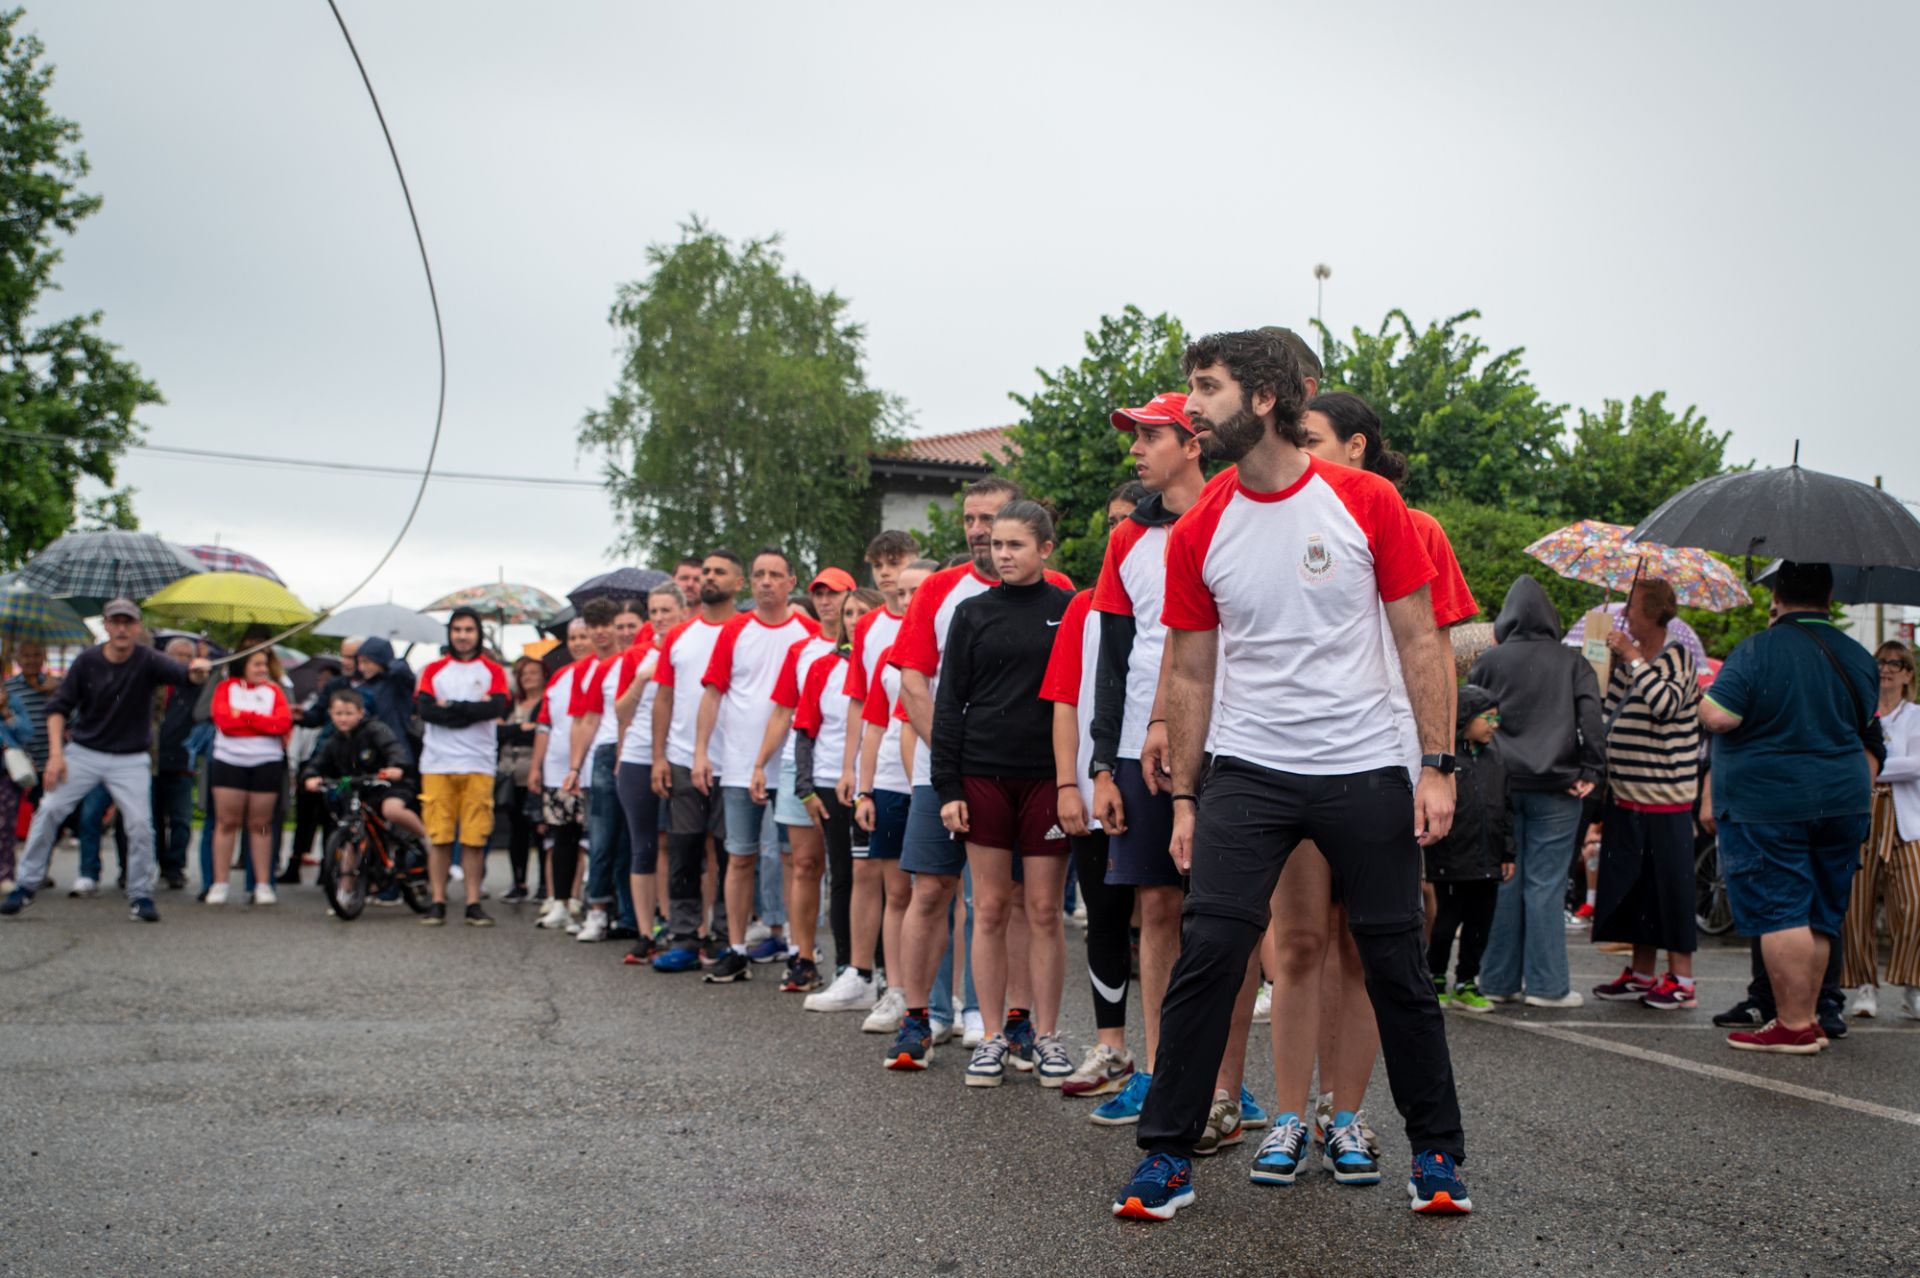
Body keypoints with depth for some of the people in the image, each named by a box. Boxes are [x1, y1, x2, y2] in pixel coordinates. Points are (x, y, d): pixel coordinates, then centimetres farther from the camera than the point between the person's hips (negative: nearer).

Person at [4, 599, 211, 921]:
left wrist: (196, 672, -55)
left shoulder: (147, 661, -12)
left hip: (130, 759, -1)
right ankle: (27, 886, 8)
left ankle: (141, 895, 7)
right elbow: (58, 707, -3)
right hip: (83, 752, 1)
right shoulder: (87, 661, -7)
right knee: (48, 811, -5)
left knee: (140, 824, -9)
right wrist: (56, 753, -13)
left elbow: (181, 674, -30)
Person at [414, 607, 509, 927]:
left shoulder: (493, 670, 10)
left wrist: (450, 706, -8)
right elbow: (424, 709, -4)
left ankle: (474, 904, 3)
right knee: (439, 837, 0)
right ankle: (437, 903, 6)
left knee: (475, 838, -1)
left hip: (478, 765, -1)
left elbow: (496, 707, -9)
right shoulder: (434, 670, 13)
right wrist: (471, 712, -11)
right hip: (437, 765, 1)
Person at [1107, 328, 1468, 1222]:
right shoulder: (1198, 531, 2)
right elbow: (1189, 673, 8)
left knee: (1398, 967, 6)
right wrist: (1184, 797, 5)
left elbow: (1420, 644, -1)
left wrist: (1438, 766, -7)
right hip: (1247, 771, 1)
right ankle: (1167, 1156, 3)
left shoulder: (1366, 503, -5)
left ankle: (1436, 1154, 22)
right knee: (1207, 954, -8)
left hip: (1366, 771, -1)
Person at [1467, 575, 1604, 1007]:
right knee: (1545, 885, 0)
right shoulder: (1572, 662, 3)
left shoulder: (1489, 661, 5)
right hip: (1555, 788, -1)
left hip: (1500, 786, 1)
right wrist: (1591, 771, -4)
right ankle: (1547, 984, 1)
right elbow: (1592, 716, -7)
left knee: (1502, 883, 6)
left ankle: (1499, 981, 9)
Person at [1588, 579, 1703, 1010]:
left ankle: (1681, 978, 1)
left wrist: (1634, 659, -19)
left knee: (1669, 882, -4)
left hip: (1666, 794, -8)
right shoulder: (1630, 662, 14)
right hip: (1628, 793, 8)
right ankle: (1641, 973, 19)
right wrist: (1616, 662, 8)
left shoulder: (1678, 657, -7)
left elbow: (1667, 705, -25)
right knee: (1634, 882, 11)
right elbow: (1609, 711, 17)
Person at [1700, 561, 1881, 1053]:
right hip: (1842, 802, 6)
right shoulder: (1858, 658, 9)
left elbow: (1720, 718, -18)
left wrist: (1701, 698, 4)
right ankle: (1806, 1018, 15)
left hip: (1765, 805, -6)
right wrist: (1861, 801, 23)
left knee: (1780, 913, -3)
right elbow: (1871, 742, 14)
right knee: (1821, 916, 11)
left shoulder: (1756, 650, -11)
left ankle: (1794, 1024, -4)